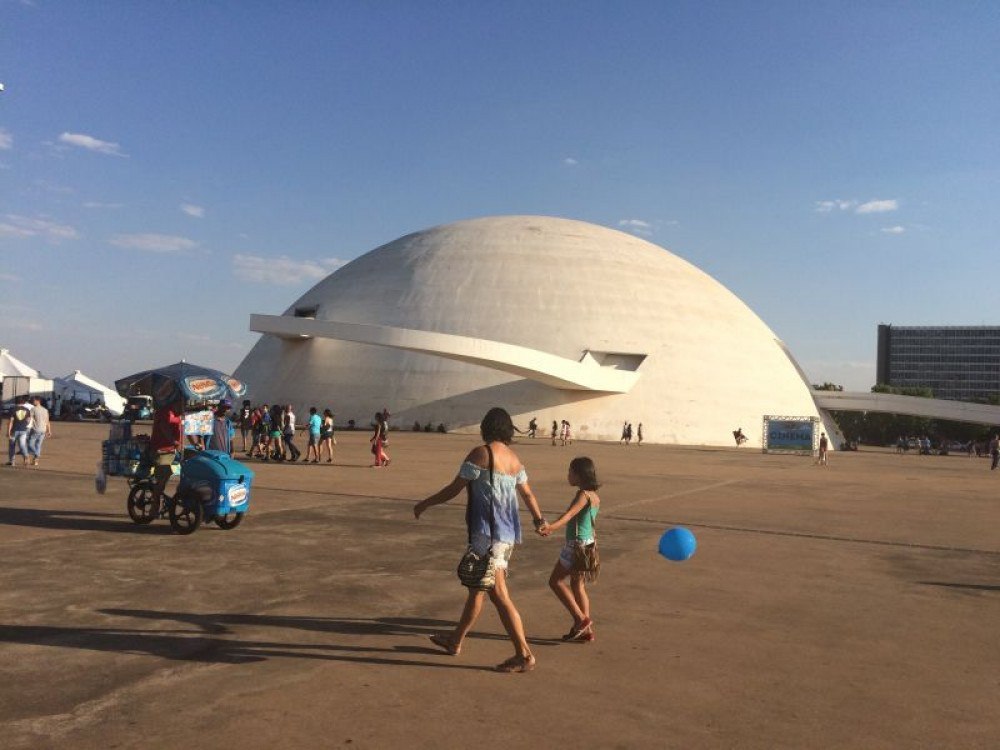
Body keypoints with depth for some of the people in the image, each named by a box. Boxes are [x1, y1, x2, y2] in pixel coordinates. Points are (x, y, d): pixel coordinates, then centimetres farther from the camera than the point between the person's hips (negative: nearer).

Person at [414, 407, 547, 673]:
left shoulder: (481, 453, -11)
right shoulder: (514, 458, 10)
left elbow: (454, 489, -8)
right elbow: (527, 494, 23)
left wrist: (424, 504, 7)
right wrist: (539, 521, 40)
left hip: (487, 532, -8)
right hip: (508, 533, 8)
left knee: (498, 594, -6)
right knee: (476, 587, 19)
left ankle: (524, 655, -5)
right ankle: (455, 640, 32)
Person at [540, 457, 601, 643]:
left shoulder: (583, 494, -15)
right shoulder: (594, 496, 14)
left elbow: (570, 513, -31)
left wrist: (551, 526, -47)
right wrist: (553, 528, 37)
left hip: (577, 544, -9)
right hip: (588, 542, 9)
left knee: (556, 580, 1)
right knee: (578, 586, 15)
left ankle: (581, 619, -2)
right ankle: (586, 630, 17)